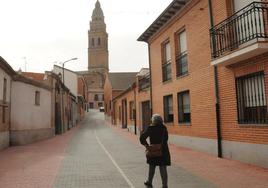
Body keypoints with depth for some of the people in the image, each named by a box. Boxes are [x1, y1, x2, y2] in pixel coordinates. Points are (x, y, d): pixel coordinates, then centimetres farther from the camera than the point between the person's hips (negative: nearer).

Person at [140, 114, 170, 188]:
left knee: (151, 168, 19)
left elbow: (142, 137, -13)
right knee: (163, 168, 8)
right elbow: (166, 138, -10)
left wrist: (146, 145, -3)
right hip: (163, 151, 1)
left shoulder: (150, 128, -8)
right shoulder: (164, 128, -2)